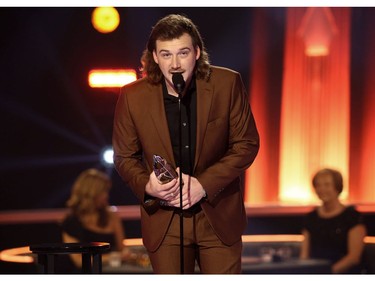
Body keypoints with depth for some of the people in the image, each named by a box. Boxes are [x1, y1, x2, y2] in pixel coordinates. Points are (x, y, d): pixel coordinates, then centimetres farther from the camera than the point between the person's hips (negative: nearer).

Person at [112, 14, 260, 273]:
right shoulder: (133, 97, -9)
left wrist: (204, 184, -16)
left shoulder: (227, 84, -10)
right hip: (164, 220, 0)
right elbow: (125, 157, 3)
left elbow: (247, 144, -4)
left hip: (219, 215, 0)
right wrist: (147, 186, -18)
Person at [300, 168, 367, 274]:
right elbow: (304, 254, 14)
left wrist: (331, 270, -18)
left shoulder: (353, 216, 2)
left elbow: (354, 256, -6)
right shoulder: (310, 217, 16)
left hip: (344, 273, -5)